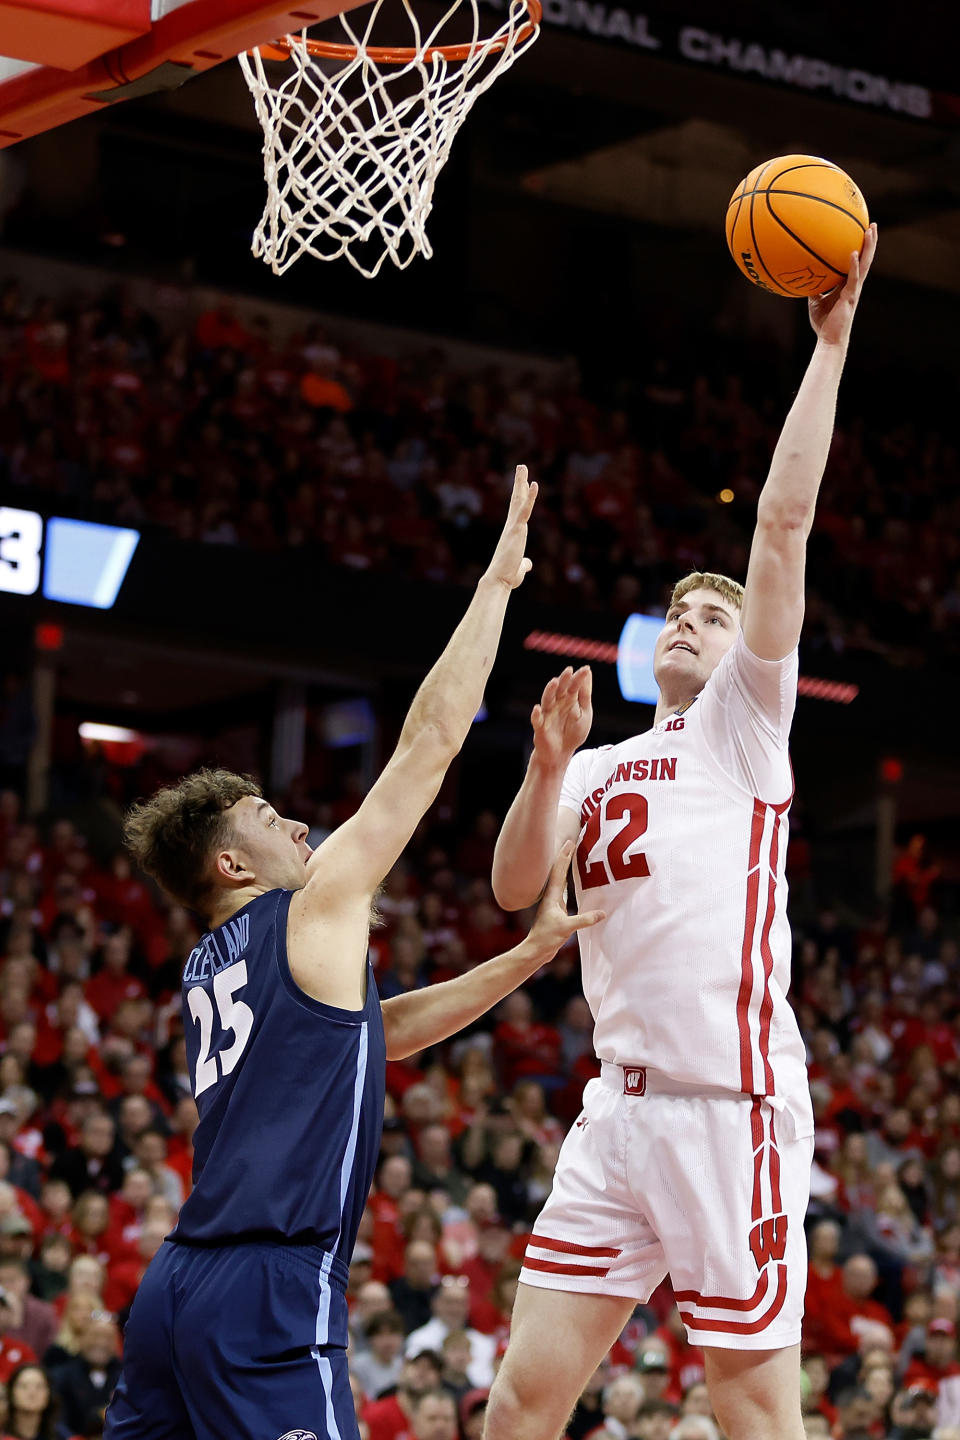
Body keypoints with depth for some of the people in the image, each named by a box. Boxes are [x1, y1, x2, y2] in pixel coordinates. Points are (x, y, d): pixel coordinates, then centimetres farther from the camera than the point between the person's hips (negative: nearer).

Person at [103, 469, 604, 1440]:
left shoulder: (207, 969, 21)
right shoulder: (313, 913, 0)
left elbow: (379, 1030, 31)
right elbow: (431, 738, 2)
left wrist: (530, 952, 28)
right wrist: (497, 580, 10)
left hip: (175, 1288, 9)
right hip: (268, 1295, -9)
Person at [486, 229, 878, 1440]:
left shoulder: (744, 725, 7)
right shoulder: (601, 768, 23)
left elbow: (784, 518, -2)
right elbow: (515, 887, 8)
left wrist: (829, 344, -5)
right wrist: (548, 764, -6)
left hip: (731, 1103, -6)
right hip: (618, 1105, 6)